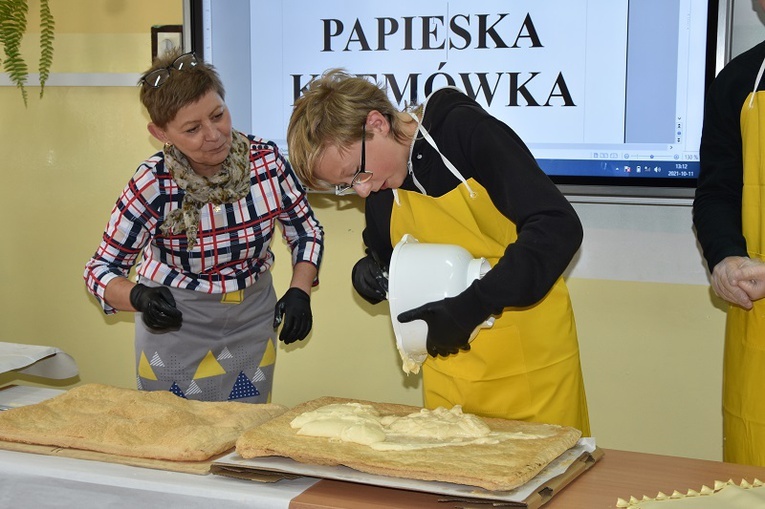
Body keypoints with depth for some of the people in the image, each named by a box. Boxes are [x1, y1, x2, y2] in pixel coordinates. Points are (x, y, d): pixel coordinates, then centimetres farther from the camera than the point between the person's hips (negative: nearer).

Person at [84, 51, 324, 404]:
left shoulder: (267, 160, -16)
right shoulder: (153, 185, -22)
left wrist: (299, 293, -15)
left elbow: (306, 231, 0)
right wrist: (139, 298, -35)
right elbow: (100, 270, -15)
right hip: (176, 321, -3)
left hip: (253, 316, 3)